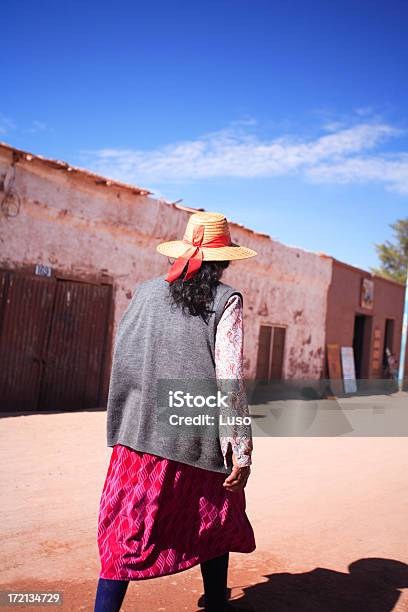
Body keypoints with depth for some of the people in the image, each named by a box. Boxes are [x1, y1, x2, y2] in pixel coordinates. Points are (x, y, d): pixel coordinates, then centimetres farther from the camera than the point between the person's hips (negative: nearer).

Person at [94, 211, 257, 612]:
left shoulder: (146, 292, 3)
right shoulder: (226, 300, -6)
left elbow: (122, 360, 9)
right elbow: (229, 378, -13)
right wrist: (241, 450, -9)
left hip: (140, 432, 2)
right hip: (201, 438, -2)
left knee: (126, 531, 10)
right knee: (214, 524, 20)